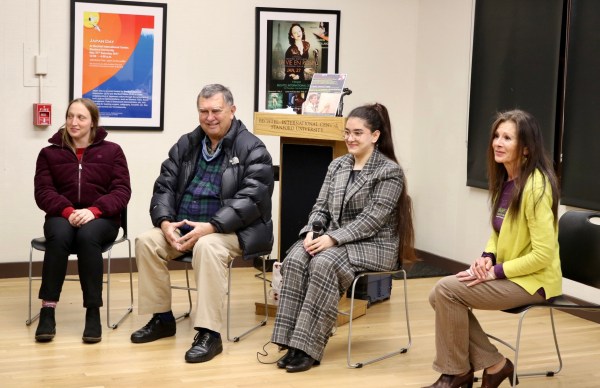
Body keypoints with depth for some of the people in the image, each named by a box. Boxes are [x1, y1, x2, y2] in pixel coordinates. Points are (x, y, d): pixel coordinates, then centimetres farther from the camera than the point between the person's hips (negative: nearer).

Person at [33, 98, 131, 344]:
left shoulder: (112, 151, 10)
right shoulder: (49, 153, 13)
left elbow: (122, 191, -1)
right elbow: (43, 192, 1)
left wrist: (93, 210, -19)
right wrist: (68, 211, -20)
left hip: (101, 217, -1)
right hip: (62, 216, 1)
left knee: (88, 236, -36)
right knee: (58, 236, -35)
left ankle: (93, 312, -31)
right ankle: (47, 310, -32)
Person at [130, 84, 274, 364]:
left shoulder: (252, 150, -6)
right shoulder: (186, 145, 12)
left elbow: (250, 200, -16)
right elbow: (164, 186, 8)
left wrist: (209, 227, -27)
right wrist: (165, 222, -13)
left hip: (230, 230, -6)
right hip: (183, 226, 6)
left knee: (208, 247, -36)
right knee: (147, 241, -16)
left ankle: (209, 334, -31)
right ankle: (161, 318, -1)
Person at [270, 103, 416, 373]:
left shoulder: (389, 172, -7)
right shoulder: (337, 166, 14)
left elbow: (372, 219, -16)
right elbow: (321, 207, 12)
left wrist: (333, 238, -24)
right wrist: (312, 232, -10)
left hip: (373, 246, -6)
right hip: (334, 241, 6)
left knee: (324, 263, -34)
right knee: (295, 259, -25)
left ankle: (308, 348, -31)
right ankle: (293, 342, -26)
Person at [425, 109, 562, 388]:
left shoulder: (535, 187, -22)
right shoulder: (505, 180, 6)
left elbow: (543, 254, -23)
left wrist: (495, 272, -20)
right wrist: (487, 256, -2)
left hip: (532, 280, -9)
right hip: (507, 273, 9)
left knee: (447, 290, -19)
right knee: (440, 295, -6)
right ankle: (494, 364, 3)